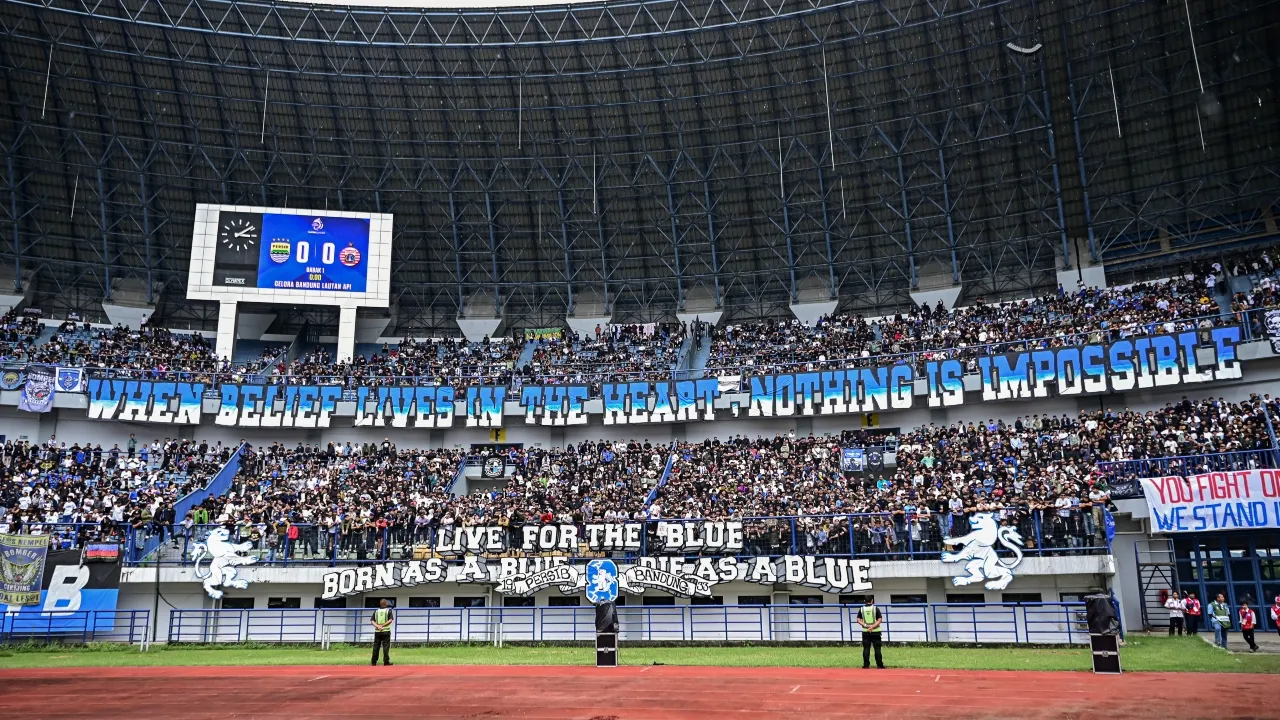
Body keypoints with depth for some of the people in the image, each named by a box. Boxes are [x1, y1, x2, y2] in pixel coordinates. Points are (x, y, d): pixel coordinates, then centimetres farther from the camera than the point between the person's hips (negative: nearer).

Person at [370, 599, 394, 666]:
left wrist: (377, 626, -12)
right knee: (386, 646, -1)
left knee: (376, 646, 9)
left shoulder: (376, 611, 10)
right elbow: (390, 620, -11)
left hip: (377, 631, 3)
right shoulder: (389, 611, 2)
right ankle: (386, 661, -4)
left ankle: (373, 661, 12)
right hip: (386, 631, -3)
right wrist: (383, 625, -12)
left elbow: (372, 621, 0)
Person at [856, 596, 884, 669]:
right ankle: (880, 665, 5)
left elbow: (858, 620, -3)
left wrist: (865, 625, -12)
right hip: (875, 632, -2)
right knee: (877, 648, 4)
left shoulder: (862, 609, 2)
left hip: (865, 632, 2)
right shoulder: (876, 608, -4)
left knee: (866, 648, 5)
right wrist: (873, 626, -16)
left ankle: (866, 665, 3)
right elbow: (880, 620, -11)